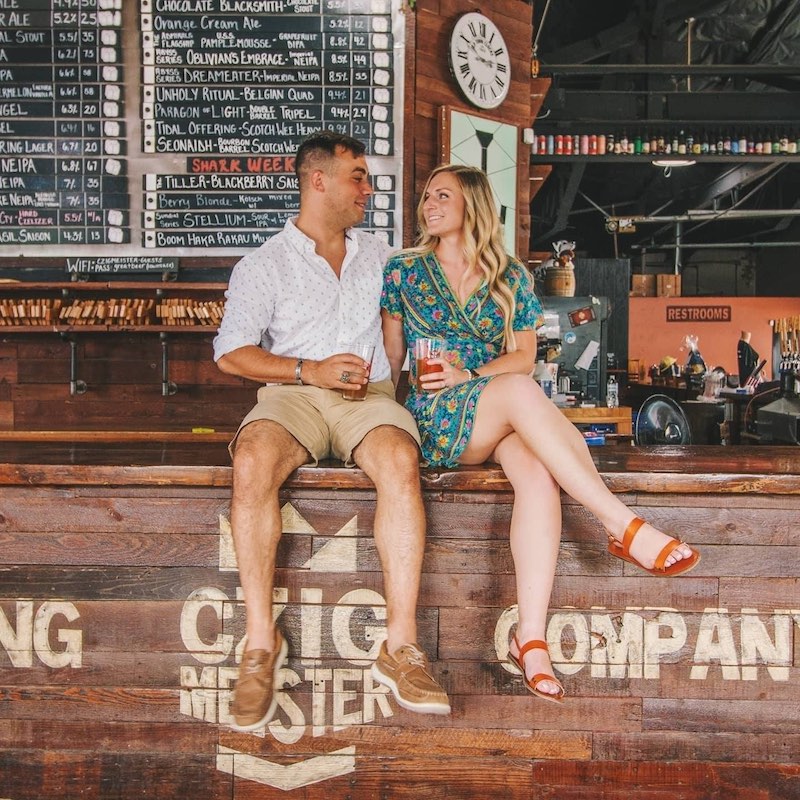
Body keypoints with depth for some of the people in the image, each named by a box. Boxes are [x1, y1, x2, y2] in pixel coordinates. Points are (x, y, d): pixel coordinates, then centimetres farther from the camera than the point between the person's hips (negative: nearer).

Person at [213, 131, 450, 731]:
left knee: (399, 461, -34)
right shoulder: (265, 264, 10)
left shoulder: (378, 253, 23)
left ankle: (401, 647, -31)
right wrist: (309, 371, -11)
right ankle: (262, 640, -24)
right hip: (292, 394, -1)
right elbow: (230, 353, 1)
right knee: (253, 463, -35)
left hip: (369, 395, 2)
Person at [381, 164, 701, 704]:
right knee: (520, 391, -35)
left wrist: (466, 375, -9)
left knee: (539, 472, -34)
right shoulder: (404, 270, 12)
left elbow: (523, 356, 7)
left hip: (502, 419, 2)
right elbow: (393, 355, 12)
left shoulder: (511, 278, 13)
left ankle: (531, 637, -37)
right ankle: (626, 527, -36)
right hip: (435, 421, -2)